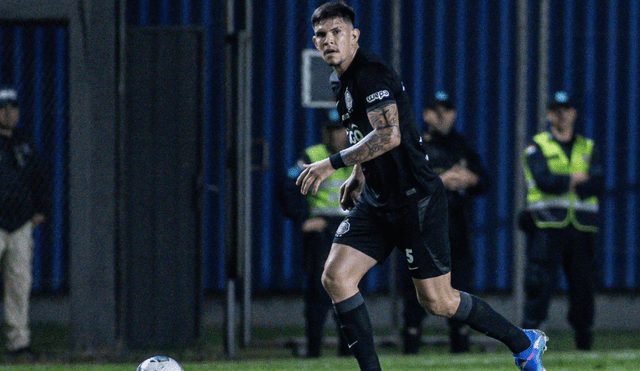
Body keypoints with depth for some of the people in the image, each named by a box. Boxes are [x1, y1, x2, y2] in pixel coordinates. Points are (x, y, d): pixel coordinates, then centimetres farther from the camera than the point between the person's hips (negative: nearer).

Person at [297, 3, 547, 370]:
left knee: (437, 301, -2)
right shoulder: (342, 81, 11)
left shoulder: (372, 74, -18)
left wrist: (333, 164, -30)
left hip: (417, 199, -9)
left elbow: (389, 136, -30)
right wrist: (358, 174, 20)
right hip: (376, 201, 9)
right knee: (336, 277, -8)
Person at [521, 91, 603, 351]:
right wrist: (577, 179, -6)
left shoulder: (588, 148, 18)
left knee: (583, 285, 2)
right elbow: (544, 180, -9)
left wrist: (564, 184, -10)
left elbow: (598, 184, 2)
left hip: (582, 229, 3)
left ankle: (584, 340, 9)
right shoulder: (537, 148, 9)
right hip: (547, 227, -3)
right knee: (539, 282, -12)